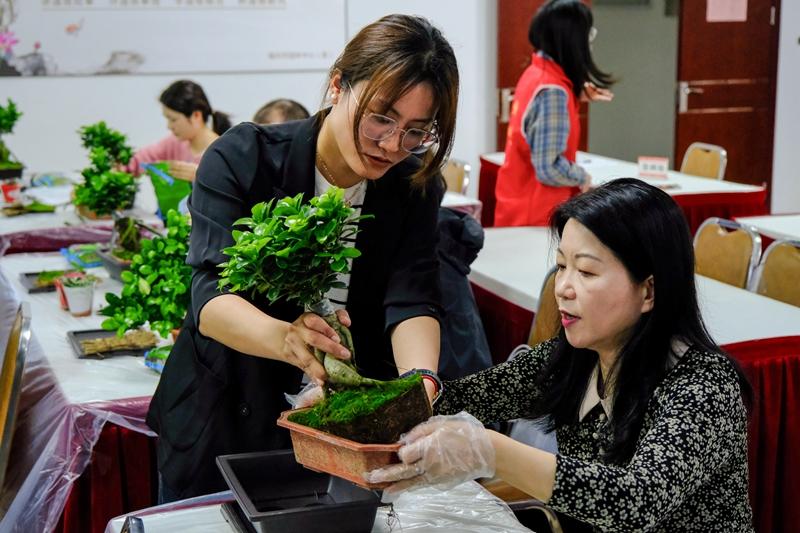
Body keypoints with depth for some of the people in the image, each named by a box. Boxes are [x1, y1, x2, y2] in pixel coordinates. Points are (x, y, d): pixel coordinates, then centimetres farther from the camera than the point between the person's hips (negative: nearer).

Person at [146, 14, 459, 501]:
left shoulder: (415, 186, -8)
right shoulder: (242, 159, -19)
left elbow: (411, 302, -19)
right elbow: (212, 297, -30)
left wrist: (421, 385, -41)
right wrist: (285, 338, -51)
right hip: (222, 424, -2)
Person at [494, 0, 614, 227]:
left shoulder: (535, 73, 4)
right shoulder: (552, 90, -23)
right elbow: (549, 168, -26)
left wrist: (577, 94, 18)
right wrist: (583, 178, -9)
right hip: (535, 216, -9)